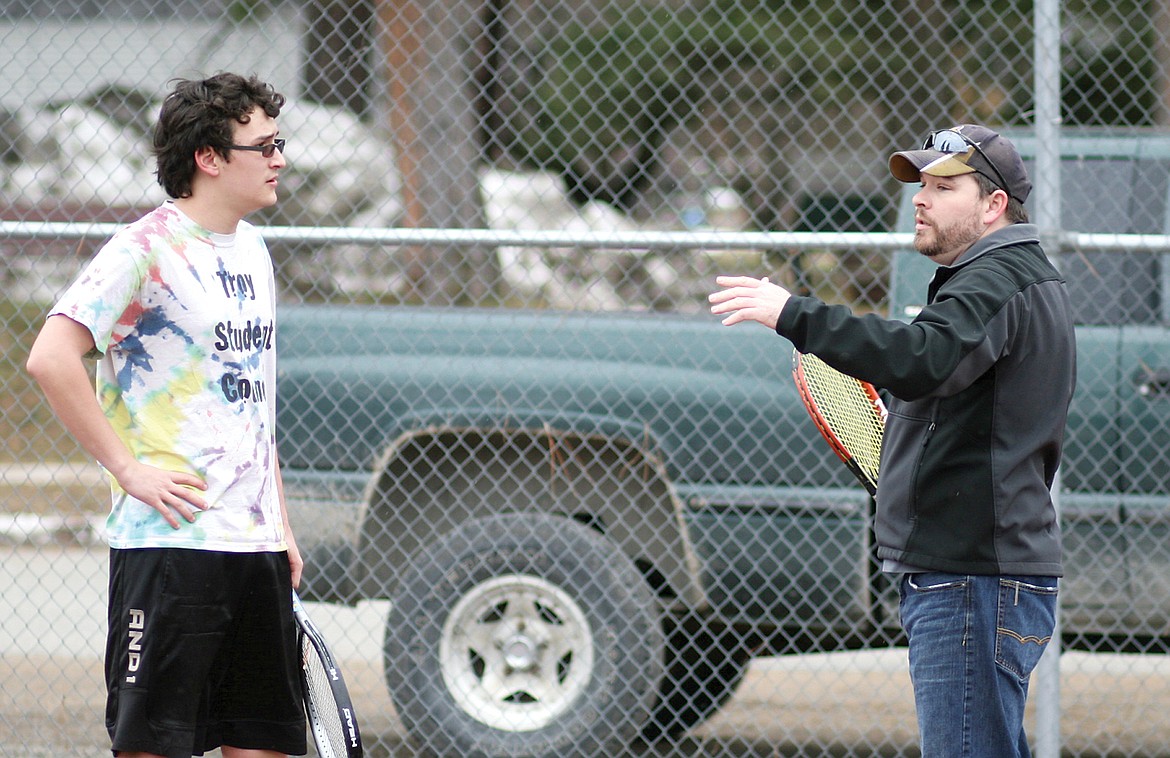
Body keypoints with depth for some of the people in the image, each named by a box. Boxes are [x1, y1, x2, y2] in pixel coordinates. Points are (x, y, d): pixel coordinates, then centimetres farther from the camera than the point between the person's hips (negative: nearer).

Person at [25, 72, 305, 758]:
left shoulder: (252, 251, 16)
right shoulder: (147, 250, -10)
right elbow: (51, 359, -19)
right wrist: (128, 468, -17)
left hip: (255, 547, 8)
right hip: (170, 541, -8)